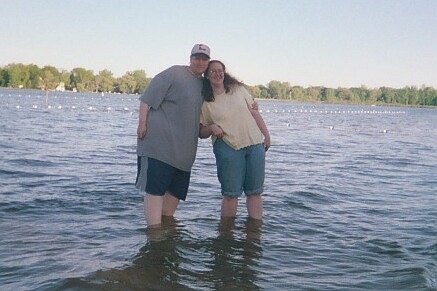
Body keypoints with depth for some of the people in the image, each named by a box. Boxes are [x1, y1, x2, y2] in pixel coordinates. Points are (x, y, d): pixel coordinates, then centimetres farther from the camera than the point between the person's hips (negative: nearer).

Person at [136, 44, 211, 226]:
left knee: (176, 189, 13)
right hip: (160, 142, -8)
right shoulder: (174, 73, -5)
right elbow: (147, 98, -11)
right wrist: (142, 123, -18)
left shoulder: (204, 84, 18)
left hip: (183, 148, 8)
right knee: (155, 187, -8)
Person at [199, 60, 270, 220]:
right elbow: (201, 132, 7)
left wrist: (266, 134, 8)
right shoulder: (205, 102, 4)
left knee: (255, 191, 6)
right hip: (228, 148, -3)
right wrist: (211, 127, -14)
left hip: (255, 143, 3)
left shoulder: (238, 89, 11)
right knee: (231, 193, -3)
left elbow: (254, 112, 14)